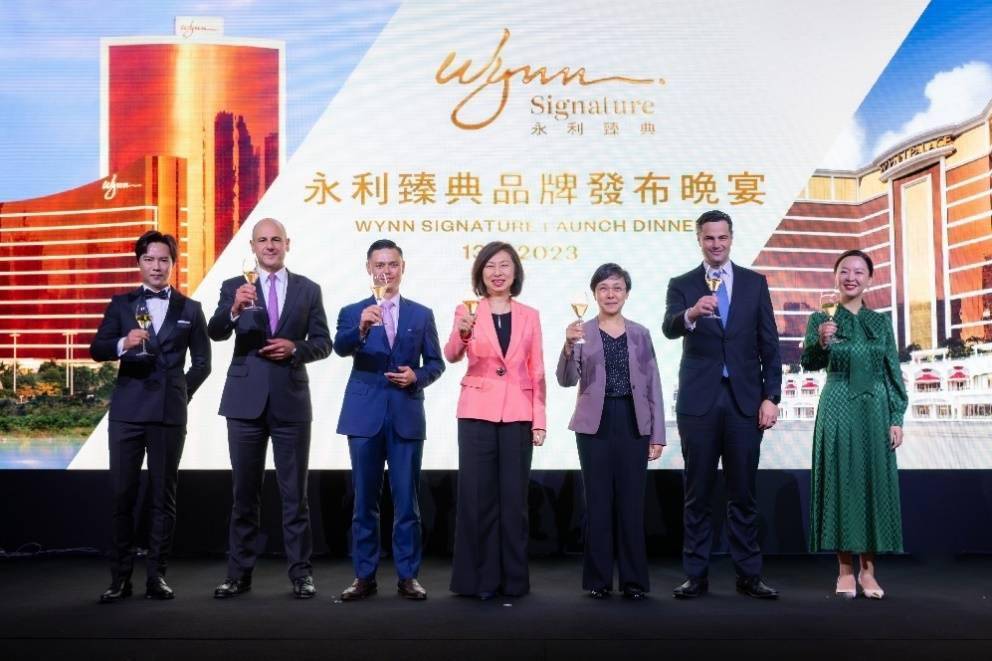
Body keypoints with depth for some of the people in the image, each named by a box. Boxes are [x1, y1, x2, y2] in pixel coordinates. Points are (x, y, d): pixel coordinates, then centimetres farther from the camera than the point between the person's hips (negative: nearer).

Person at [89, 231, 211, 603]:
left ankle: (156, 576, 10)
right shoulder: (121, 305, 10)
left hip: (170, 412, 0)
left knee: (164, 496, 3)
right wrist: (123, 343, -19)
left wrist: (182, 394, 3)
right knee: (122, 493, 1)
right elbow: (97, 350, 0)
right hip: (127, 410, 1)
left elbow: (202, 362, 11)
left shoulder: (190, 309, 9)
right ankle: (120, 577, 10)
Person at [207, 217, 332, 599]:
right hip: (246, 401, 0)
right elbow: (215, 333, -11)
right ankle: (239, 573, 17)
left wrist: (295, 348, -15)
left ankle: (300, 572, 13)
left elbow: (323, 342, 5)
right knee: (245, 492, 8)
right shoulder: (234, 287, 4)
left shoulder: (308, 289, 6)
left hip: (291, 401, 0)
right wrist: (234, 309, -31)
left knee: (294, 492, 5)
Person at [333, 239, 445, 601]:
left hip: (406, 415, 0)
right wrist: (361, 328, -34)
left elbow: (436, 363, 10)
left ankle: (407, 575, 13)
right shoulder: (352, 312, 5)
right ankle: (364, 575, 15)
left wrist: (417, 376, -11)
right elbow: (340, 348, -14)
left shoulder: (422, 314, 10)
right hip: (365, 415, 0)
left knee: (406, 500, 3)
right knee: (364, 500, 6)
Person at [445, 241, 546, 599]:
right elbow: (451, 356, -15)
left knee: (514, 498, 6)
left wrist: (539, 420, 1)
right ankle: (480, 579, 12)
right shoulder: (468, 311, 1)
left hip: (517, 416, 1)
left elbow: (537, 372, 7)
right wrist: (461, 333, -37)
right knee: (477, 497, 1)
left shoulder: (529, 316, 6)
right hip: (477, 414, -1)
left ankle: (514, 579, 16)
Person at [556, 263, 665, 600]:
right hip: (595, 424, -1)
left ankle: (634, 579, 14)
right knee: (598, 502, 4)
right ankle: (598, 579, 14)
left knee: (631, 502, 4)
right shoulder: (582, 332, 3)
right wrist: (568, 346, -26)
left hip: (633, 423, 1)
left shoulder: (640, 333, 8)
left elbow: (652, 385, 8)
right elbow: (566, 380, -8)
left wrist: (658, 434, 2)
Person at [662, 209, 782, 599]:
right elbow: (669, 329, -15)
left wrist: (771, 397, -1)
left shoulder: (755, 283, 8)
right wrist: (691, 313, -38)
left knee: (743, 493, 7)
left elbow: (769, 344, 6)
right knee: (697, 493, 5)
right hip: (698, 401, -1)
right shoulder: (681, 285, 4)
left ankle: (748, 575, 16)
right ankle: (696, 575, 14)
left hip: (745, 400, 1)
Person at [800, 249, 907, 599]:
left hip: (875, 410, 2)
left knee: (875, 482, 3)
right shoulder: (821, 318, 1)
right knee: (841, 481, 0)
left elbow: (893, 372, 8)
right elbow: (809, 363, -11)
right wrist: (821, 342, -31)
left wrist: (897, 418, 1)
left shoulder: (881, 321, 8)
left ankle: (868, 570, 13)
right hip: (837, 409, -2)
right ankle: (845, 570, 9)